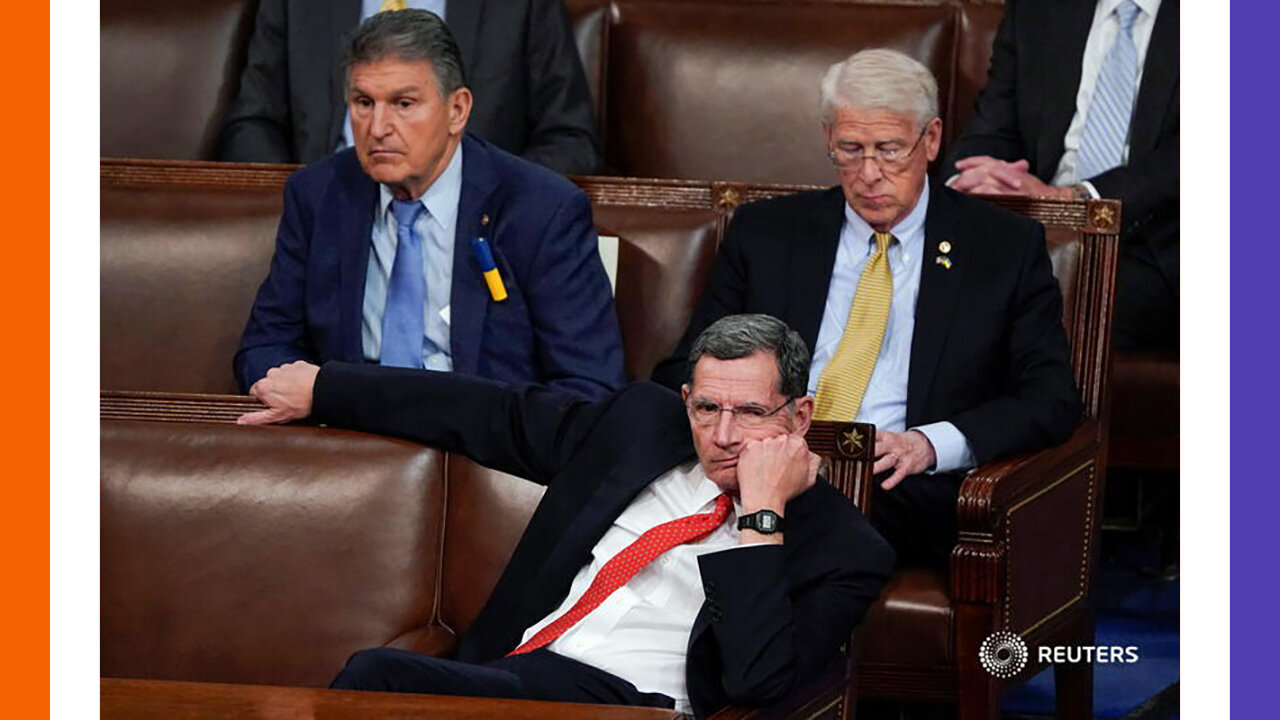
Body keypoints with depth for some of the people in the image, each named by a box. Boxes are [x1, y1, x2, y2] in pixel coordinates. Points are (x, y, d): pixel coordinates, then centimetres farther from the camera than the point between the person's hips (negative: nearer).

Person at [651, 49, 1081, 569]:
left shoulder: (1006, 247, 11)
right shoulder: (764, 232, 18)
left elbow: (1052, 401, 4)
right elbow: (683, 374, 16)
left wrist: (930, 444, -14)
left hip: (903, 489, -3)